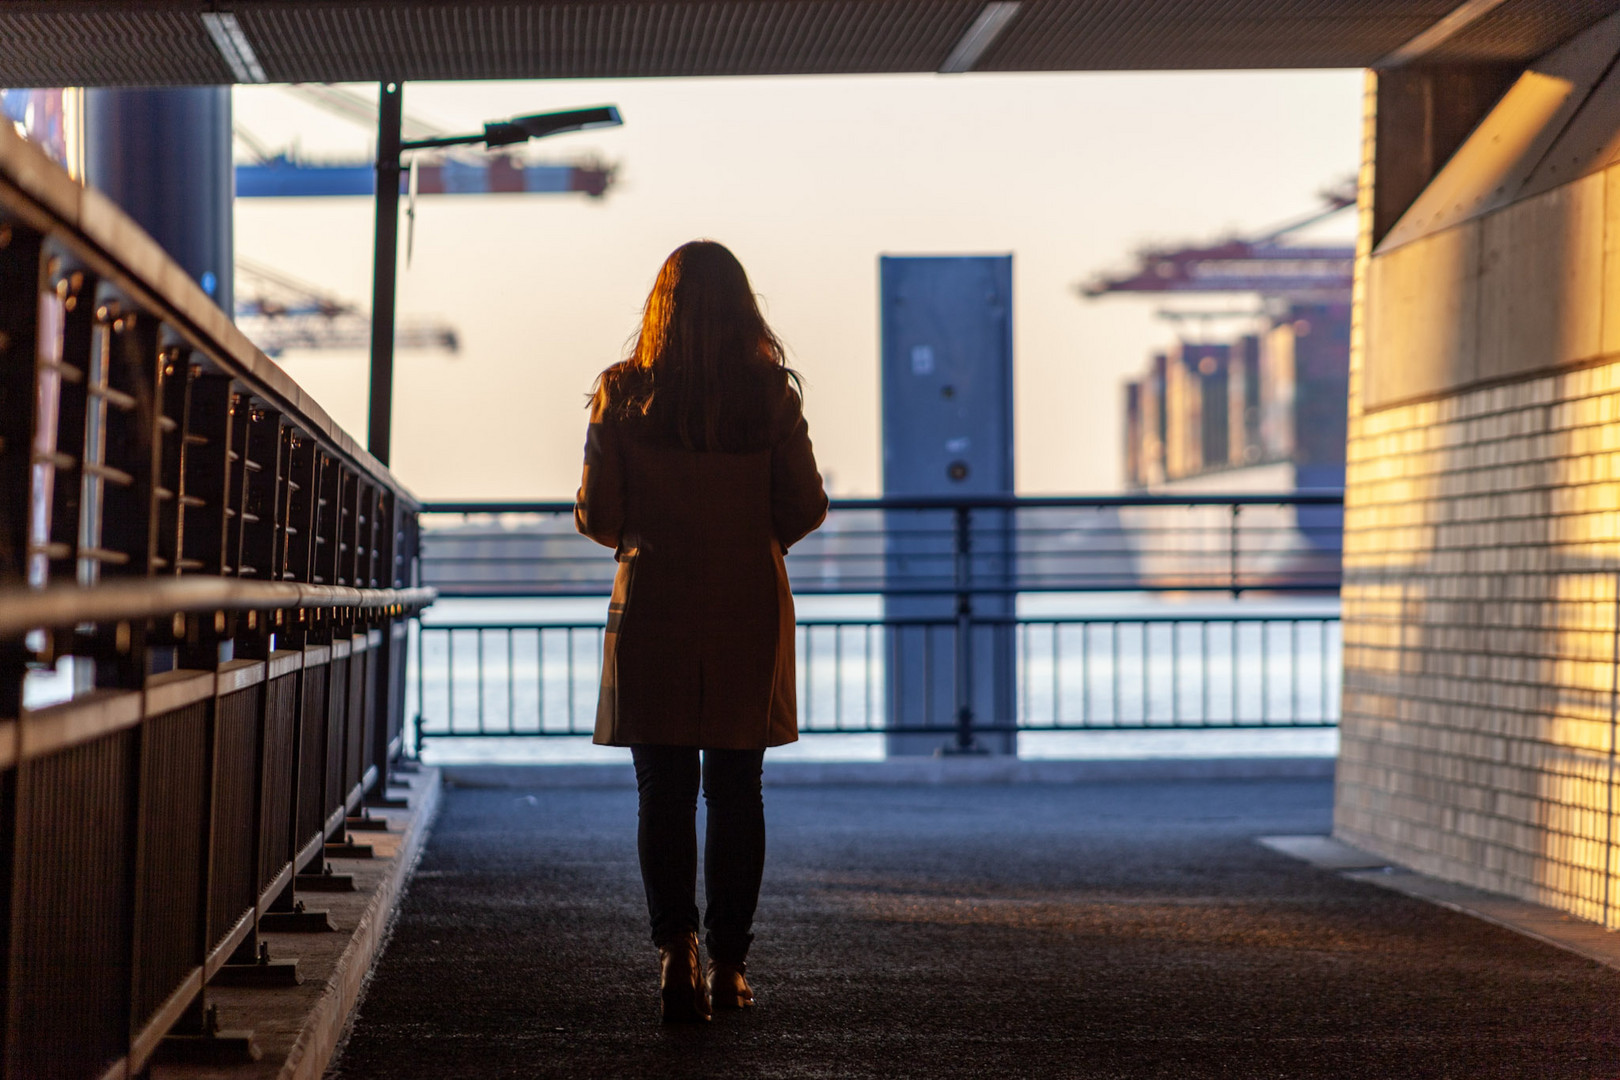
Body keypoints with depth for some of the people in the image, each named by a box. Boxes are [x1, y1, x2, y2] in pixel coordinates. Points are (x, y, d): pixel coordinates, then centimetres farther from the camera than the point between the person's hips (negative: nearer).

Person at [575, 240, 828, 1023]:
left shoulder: (623, 393, -5)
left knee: (664, 790, 4)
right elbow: (805, 508, -1)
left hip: (653, 609, -1)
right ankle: (728, 964, 11)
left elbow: (596, 515, -4)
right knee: (736, 790, 9)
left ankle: (676, 951, -9)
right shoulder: (771, 393, -4)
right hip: (749, 611, 1)